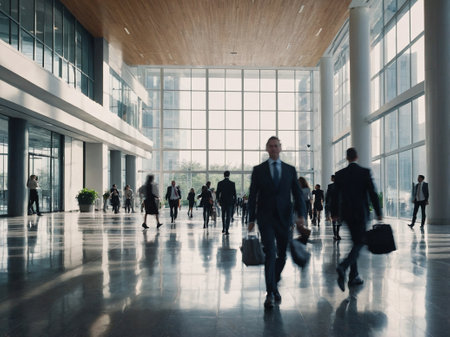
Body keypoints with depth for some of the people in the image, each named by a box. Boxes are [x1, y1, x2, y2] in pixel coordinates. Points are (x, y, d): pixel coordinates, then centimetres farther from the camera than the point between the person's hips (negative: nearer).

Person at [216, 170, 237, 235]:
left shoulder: (220, 183, -3)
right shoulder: (232, 183, -7)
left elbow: (218, 193, -1)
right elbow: (234, 193, -5)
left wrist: (219, 201, 11)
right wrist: (234, 201, 7)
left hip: (222, 202, 2)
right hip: (230, 202, -2)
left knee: (223, 215, 20)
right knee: (228, 216, 1)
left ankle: (223, 229, 24)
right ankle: (227, 230, -6)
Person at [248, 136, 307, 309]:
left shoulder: (290, 170, 8)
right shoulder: (258, 170, 4)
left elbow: (297, 194, 3)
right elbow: (253, 196, 5)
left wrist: (301, 214, -11)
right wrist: (251, 219, 2)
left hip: (284, 218, 3)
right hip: (266, 218, -2)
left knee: (282, 255, 10)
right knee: (270, 253, -12)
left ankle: (274, 284, 33)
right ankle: (271, 293, -7)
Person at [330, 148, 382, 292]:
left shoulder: (339, 174, 2)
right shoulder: (365, 172, -6)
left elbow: (335, 196, 4)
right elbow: (373, 194, -7)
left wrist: (334, 213, 16)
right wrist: (378, 212, 1)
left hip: (346, 214, 4)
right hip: (361, 213, -4)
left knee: (356, 242, 16)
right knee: (360, 243, 1)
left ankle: (353, 276, 15)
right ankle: (343, 267, -23)